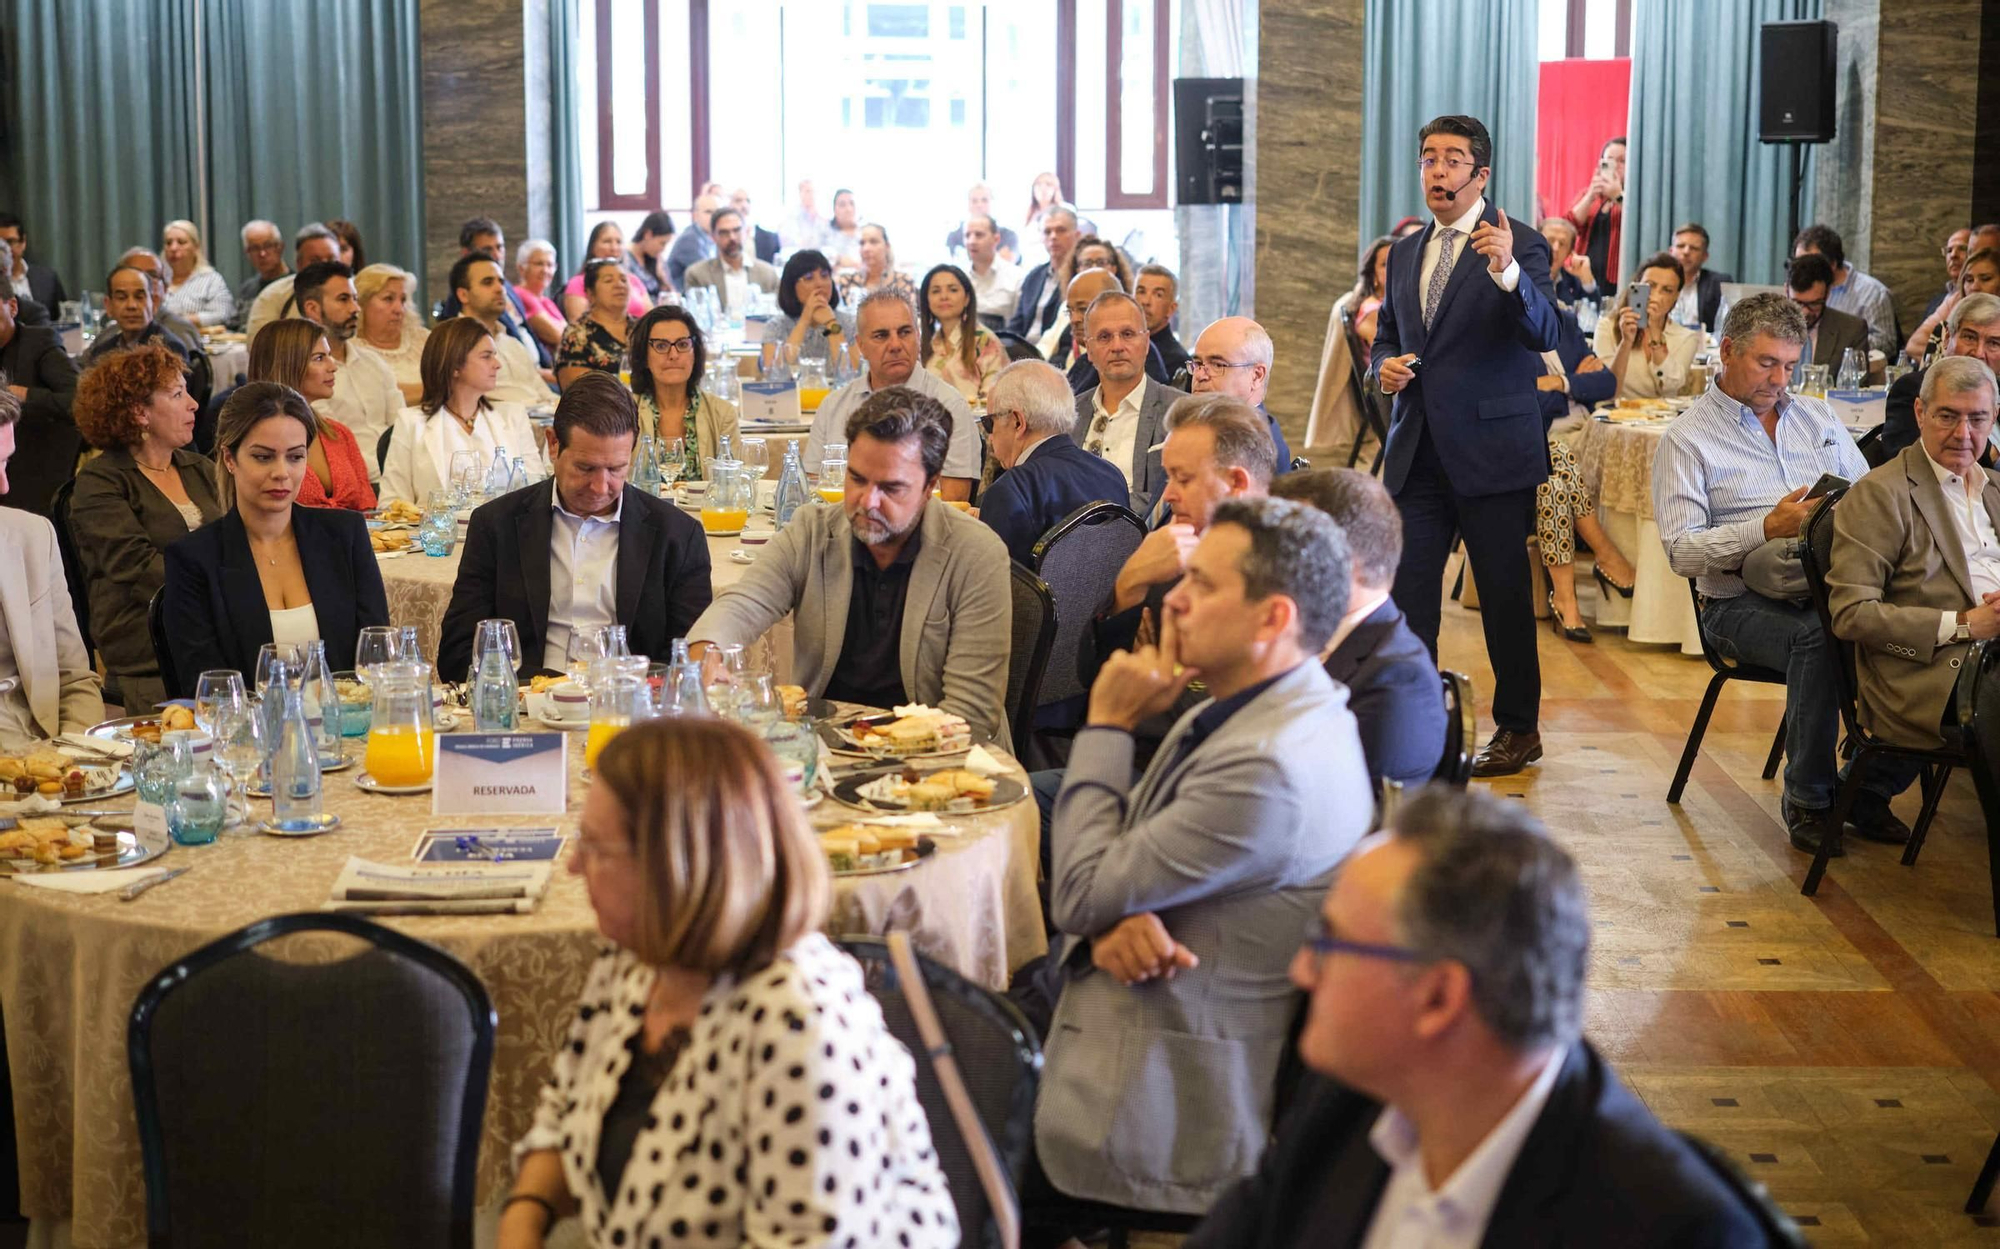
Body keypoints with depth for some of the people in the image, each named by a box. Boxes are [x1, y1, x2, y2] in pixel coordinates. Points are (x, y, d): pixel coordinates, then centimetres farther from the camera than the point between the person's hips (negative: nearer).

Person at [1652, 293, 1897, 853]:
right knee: (1818, 636, -37)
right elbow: (1681, 550, -6)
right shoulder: (1687, 438, 4)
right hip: (1743, 602, -5)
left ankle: (1872, 790, -11)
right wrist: (1767, 530, -19)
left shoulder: (1817, 417, 22)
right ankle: (1807, 800, -19)